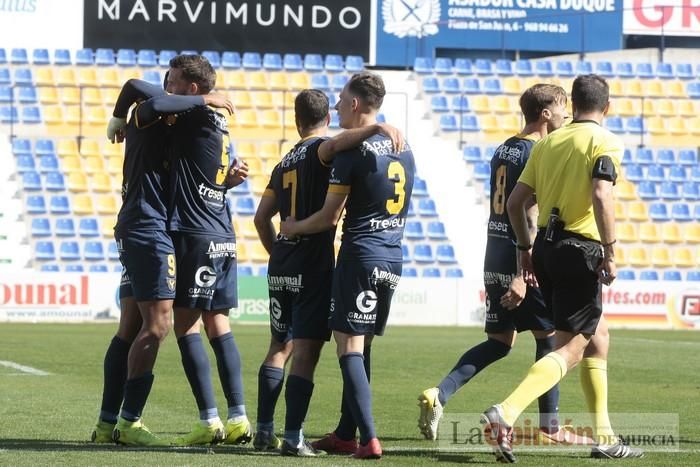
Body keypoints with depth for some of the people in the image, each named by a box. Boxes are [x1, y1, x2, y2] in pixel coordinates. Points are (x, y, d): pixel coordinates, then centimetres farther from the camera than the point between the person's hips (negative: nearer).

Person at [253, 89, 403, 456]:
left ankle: (264, 430, 16)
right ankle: (293, 437, -12)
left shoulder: (286, 161, 15)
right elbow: (334, 146, -32)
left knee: (280, 346, 16)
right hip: (313, 267, -7)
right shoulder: (318, 150, -5)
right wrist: (377, 127, -36)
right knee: (306, 351, -7)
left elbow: (262, 217, 16)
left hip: (281, 267, 7)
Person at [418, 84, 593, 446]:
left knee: (498, 342, 12)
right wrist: (522, 276, -24)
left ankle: (439, 395, -6)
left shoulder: (503, 150, 14)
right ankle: (549, 426, 9)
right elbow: (531, 216, -20)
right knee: (548, 338, 5)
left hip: (495, 258, 8)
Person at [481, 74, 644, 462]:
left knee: (597, 337, 20)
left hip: (546, 246, 7)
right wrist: (609, 252, -18)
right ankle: (506, 413, -26)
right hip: (580, 250, -7)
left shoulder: (548, 142, 13)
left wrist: (525, 249, 21)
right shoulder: (604, 142, -6)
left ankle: (604, 437, 21)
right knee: (571, 349, -6)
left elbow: (515, 201, 11)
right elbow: (601, 195, -21)